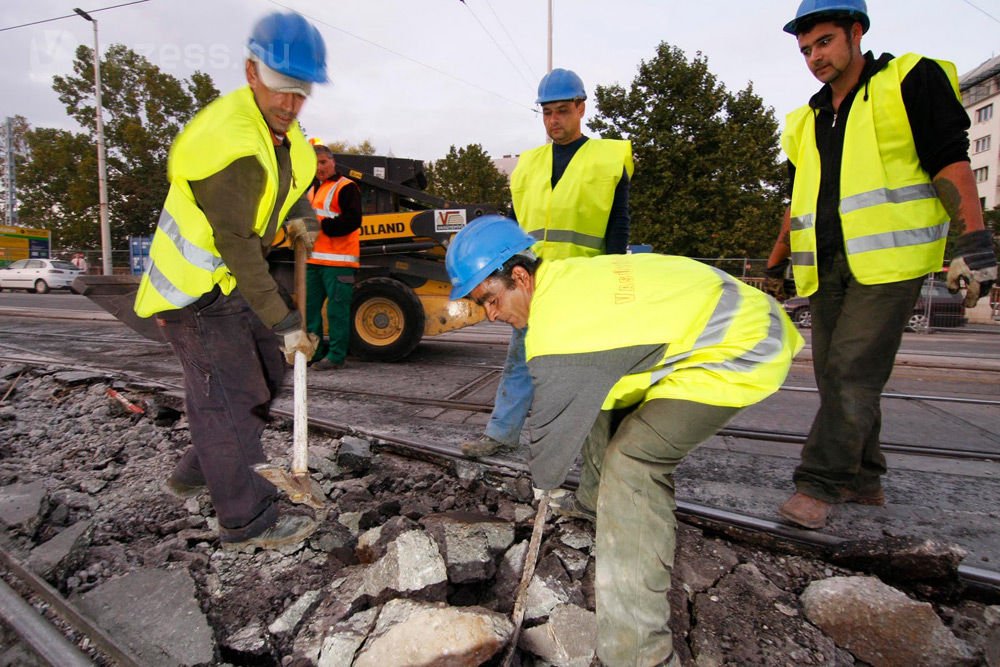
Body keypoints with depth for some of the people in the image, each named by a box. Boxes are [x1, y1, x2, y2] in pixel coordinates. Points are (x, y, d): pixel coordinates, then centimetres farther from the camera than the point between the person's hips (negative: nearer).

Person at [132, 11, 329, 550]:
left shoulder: (280, 126, 2)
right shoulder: (229, 145, -28)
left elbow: (297, 175, 20)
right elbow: (239, 249, -29)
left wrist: (298, 216, -5)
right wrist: (285, 323, -27)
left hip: (232, 279, 10)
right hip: (194, 289, -10)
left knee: (263, 375, 17)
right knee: (228, 399, -6)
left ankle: (195, 475, 35)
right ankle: (247, 522, 9)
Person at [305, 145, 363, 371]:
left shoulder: (346, 187, -6)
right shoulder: (312, 189, 22)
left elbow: (353, 221, -17)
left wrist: (323, 225, -19)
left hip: (337, 261, -9)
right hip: (314, 259, 9)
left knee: (336, 308, -6)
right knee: (309, 305, 12)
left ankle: (336, 356, 1)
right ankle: (313, 351, 23)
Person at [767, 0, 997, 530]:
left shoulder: (912, 80, 4)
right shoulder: (805, 122, 20)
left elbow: (949, 162, -4)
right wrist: (774, 268, 22)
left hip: (888, 264, -6)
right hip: (825, 270, 6)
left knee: (852, 375, -13)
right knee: (837, 379, 8)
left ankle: (819, 483, -8)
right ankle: (863, 478, 21)